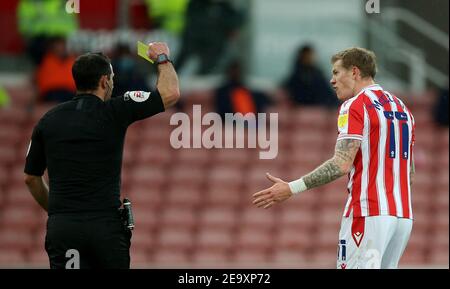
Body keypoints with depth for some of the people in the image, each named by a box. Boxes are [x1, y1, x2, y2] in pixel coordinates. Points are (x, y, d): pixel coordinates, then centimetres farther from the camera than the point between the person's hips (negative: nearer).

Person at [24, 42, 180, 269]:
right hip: (105, 224, -2)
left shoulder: (48, 121, 8)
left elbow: (31, 178, 16)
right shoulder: (114, 112, -4)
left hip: (61, 226, 2)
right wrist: (162, 59, 18)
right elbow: (170, 93, -1)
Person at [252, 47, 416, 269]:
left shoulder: (355, 106, -7)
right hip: (403, 215, 8)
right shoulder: (401, 107, 18)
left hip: (368, 212, -8)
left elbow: (342, 165, -17)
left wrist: (292, 189, -18)